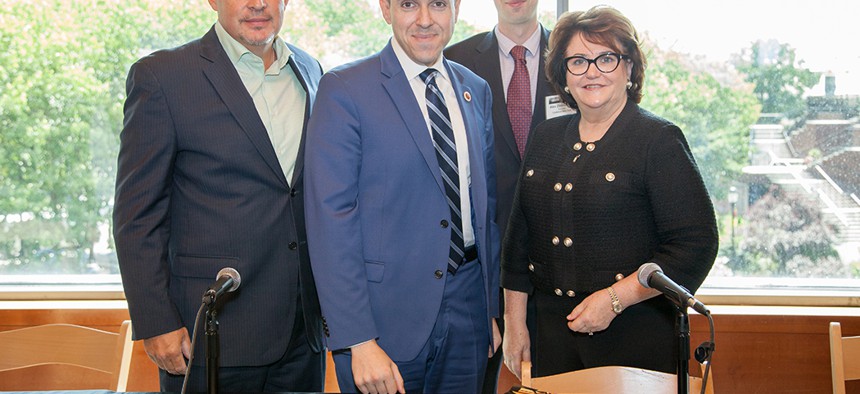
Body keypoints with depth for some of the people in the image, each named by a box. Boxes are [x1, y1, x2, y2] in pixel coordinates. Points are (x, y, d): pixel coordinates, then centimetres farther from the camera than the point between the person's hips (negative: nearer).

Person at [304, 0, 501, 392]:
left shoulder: (477, 91, 9)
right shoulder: (344, 89, -9)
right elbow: (330, 220, -14)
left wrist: (493, 306, 13)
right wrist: (358, 341, -18)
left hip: (467, 306, 5)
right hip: (387, 314, -5)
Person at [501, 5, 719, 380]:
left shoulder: (659, 139, -7)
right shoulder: (545, 138, 10)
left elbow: (696, 245, -13)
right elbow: (519, 238, 14)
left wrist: (613, 299, -17)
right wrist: (514, 323, 11)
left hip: (635, 339, -4)